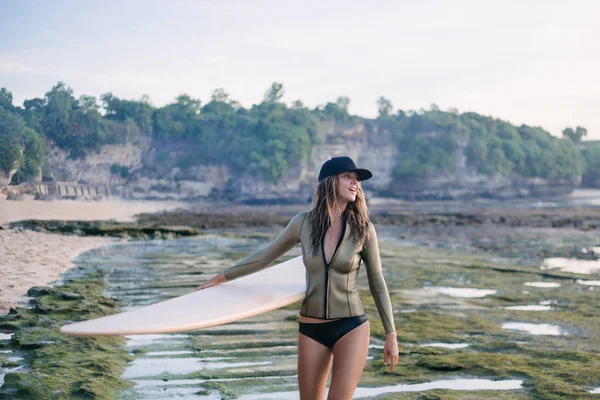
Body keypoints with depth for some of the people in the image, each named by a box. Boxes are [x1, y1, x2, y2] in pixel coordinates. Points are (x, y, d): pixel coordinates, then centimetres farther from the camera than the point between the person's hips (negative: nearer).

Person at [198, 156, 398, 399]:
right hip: (312, 329, 2)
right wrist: (221, 278, 16)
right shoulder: (303, 222, -4)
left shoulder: (362, 228, -8)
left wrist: (391, 334, 0)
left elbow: (377, 283, 0)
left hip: (351, 327, -2)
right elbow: (266, 256, 9)